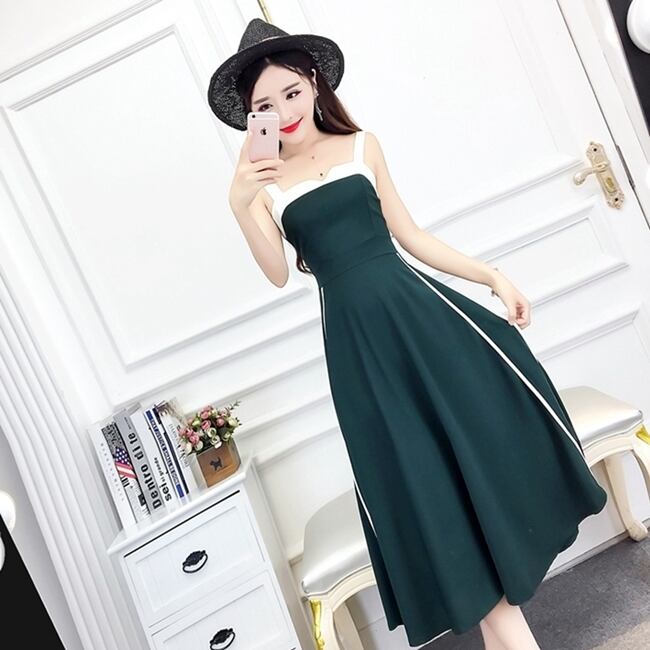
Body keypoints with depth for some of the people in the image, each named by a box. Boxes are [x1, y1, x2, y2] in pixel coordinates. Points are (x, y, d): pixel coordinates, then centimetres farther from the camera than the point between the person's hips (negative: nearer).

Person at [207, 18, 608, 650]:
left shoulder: (360, 146, 8)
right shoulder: (262, 178, 4)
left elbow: (409, 234, 10)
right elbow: (277, 274, -8)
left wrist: (493, 276, 6)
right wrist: (239, 205, -23)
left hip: (415, 307, 2)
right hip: (355, 336, -2)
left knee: (486, 424, 4)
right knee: (421, 471, 2)